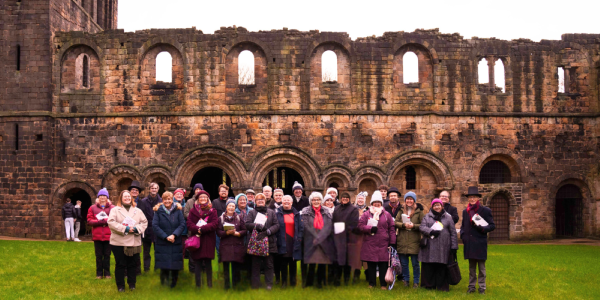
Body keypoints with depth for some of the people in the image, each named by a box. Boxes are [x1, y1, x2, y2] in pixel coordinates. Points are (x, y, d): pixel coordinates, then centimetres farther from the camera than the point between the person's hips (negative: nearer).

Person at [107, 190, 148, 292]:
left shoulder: (138, 211, 13)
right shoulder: (115, 210, 2)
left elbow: (144, 222, 8)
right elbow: (111, 222, -11)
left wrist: (136, 229, -11)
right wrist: (125, 229, -16)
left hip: (134, 242, 3)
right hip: (119, 242, -3)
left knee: (132, 264, 10)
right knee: (120, 264, 3)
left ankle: (132, 284, 22)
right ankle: (120, 285, 13)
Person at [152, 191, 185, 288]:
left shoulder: (177, 210, 3)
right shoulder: (158, 211, 1)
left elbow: (182, 225, -2)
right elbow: (155, 226, -6)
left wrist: (174, 235, -16)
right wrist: (166, 237, -14)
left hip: (176, 243, 1)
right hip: (162, 243, -1)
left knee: (175, 264, 4)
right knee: (164, 265, -2)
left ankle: (173, 283, 20)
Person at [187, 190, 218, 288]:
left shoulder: (212, 211, 9)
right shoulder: (193, 210, 11)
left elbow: (215, 223, -4)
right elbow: (189, 223, 1)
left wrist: (202, 229, -15)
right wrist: (197, 229, -18)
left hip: (208, 239, -1)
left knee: (208, 262, 0)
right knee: (197, 262, 1)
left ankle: (209, 284, 8)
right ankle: (198, 284, 7)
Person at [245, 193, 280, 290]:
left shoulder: (271, 213, 13)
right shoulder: (251, 213, 12)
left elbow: (276, 225, 2)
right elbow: (247, 224, -3)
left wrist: (267, 231, -14)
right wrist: (258, 226, -18)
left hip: (269, 242, 0)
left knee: (269, 264, 2)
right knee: (256, 264, 2)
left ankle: (269, 284, 8)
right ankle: (255, 284, 9)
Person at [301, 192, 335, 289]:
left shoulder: (326, 213, 8)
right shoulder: (306, 212, 3)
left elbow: (329, 227, -1)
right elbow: (306, 227, -5)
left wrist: (319, 238, -11)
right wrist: (316, 238, -10)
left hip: (325, 243, 2)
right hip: (311, 243, -2)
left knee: (322, 264, 3)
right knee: (312, 264, -6)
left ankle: (319, 282, 19)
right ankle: (309, 282, 12)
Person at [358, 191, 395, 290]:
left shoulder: (387, 215, 7)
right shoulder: (366, 214, 6)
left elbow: (392, 229, 6)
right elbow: (360, 225, 0)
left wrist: (392, 242, 0)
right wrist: (370, 228, -15)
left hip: (383, 245, 0)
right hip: (370, 245, 0)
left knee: (383, 265, 2)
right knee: (371, 265, 6)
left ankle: (383, 284, 11)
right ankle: (371, 283, 17)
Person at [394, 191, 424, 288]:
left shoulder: (419, 211, 2)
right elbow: (395, 222, 3)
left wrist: (413, 226, -16)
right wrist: (404, 225, -14)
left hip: (414, 242, -3)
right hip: (402, 242, 3)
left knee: (415, 263, 3)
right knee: (404, 263, 10)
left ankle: (416, 282, 15)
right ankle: (406, 280, 24)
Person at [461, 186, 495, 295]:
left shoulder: (485, 211, -2)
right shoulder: (465, 211, 11)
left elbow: (492, 226, -3)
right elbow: (463, 226, 21)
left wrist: (482, 228, -19)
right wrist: (462, 235, 3)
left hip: (480, 244, -4)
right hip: (469, 244, 4)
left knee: (481, 267, 3)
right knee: (471, 267, 12)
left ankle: (482, 287, 11)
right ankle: (471, 286, 19)